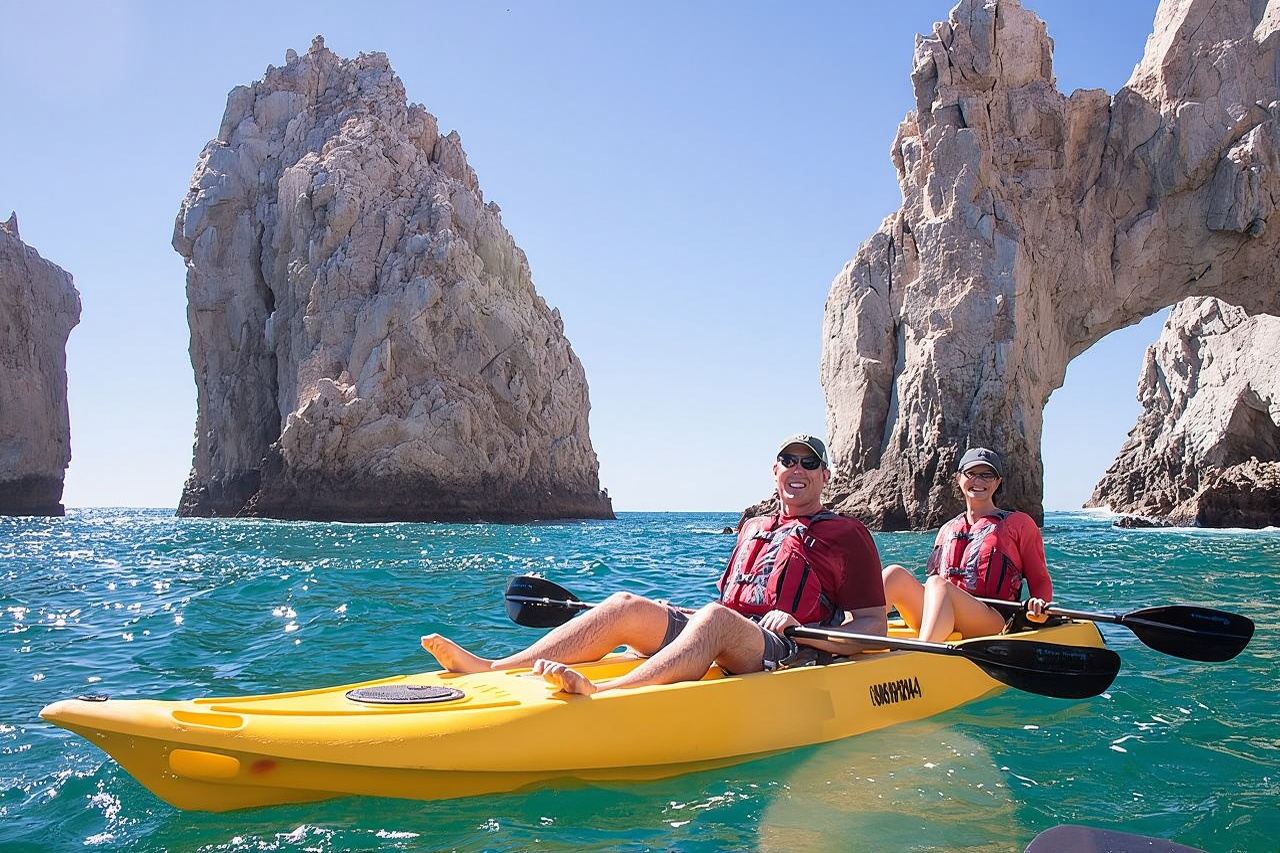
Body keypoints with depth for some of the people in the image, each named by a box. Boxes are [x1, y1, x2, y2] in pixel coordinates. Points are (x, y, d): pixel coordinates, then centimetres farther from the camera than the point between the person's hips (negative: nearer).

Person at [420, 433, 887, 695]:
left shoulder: (847, 535, 8)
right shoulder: (752, 527, 27)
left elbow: (875, 627, 0)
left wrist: (797, 628, -14)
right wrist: (670, 618, 11)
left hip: (789, 655, -6)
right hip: (725, 649, 6)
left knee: (715, 619, -37)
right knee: (625, 606, -14)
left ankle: (603, 694, -61)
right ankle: (490, 669, -26)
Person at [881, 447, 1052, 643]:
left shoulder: (1019, 523, 16)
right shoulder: (947, 530, 27)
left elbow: (1041, 581, 11)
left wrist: (1039, 605, -11)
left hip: (995, 624, -4)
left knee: (937, 584, -35)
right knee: (896, 574, -23)